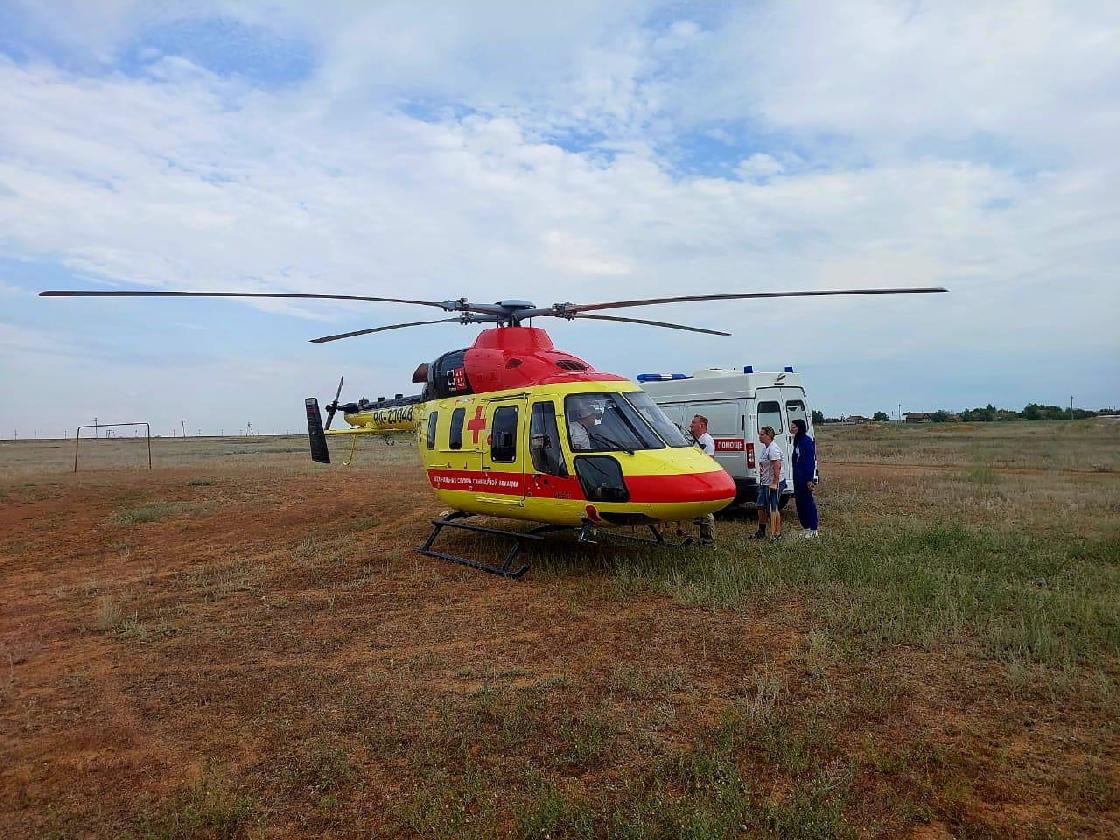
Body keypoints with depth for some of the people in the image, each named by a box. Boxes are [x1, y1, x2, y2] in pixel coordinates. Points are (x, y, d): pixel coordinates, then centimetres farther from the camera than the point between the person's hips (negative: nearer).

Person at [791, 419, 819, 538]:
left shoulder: (807, 440, -15)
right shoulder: (797, 440, 13)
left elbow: (810, 461, -18)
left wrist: (809, 479, -21)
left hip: (805, 477, -9)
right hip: (798, 477, 9)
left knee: (807, 501, -4)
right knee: (799, 501, 12)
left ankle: (813, 530, 3)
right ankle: (806, 527, 21)